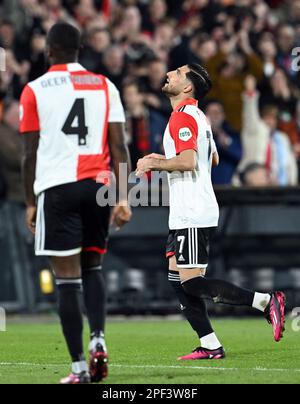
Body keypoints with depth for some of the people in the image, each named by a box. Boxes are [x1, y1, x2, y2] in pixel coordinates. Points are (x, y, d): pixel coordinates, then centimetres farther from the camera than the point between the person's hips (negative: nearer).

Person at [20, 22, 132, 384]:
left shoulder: (35, 90, 4)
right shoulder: (104, 86, 10)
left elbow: (30, 153, 3)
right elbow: (119, 147, 4)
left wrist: (30, 203, 11)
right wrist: (122, 198, 5)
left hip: (56, 188, -3)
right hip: (98, 185, 3)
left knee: (68, 279, -2)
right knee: (92, 268, 19)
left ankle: (79, 365, -4)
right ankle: (98, 338, -3)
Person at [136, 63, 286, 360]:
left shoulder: (183, 116, -14)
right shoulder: (198, 116, 18)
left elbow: (187, 160, -26)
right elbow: (212, 158, 29)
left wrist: (154, 163, -12)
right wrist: (163, 160, 26)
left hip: (192, 215, -10)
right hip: (185, 214, 10)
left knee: (191, 282, -12)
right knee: (178, 278, 7)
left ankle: (265, 301, -14)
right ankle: (210, 346, 5)